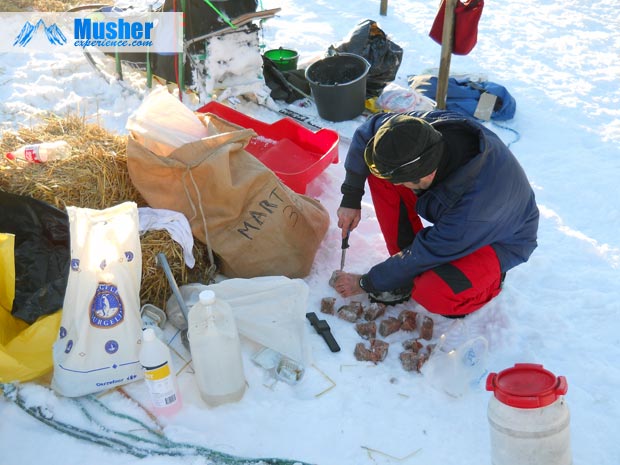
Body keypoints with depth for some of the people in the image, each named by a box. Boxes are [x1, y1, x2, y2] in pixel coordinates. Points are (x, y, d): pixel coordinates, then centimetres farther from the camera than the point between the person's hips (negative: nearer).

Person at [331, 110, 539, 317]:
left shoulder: (474, 206, -42)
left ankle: (489, 281, 1)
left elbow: (423, 256, -27)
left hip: (499, 240, -6)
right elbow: (368, 130, -9)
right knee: (380, 170, -15)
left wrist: (365, 283, -13)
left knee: (433, 295, -35)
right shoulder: (424, 126, -28)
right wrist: (351, 198, -10)